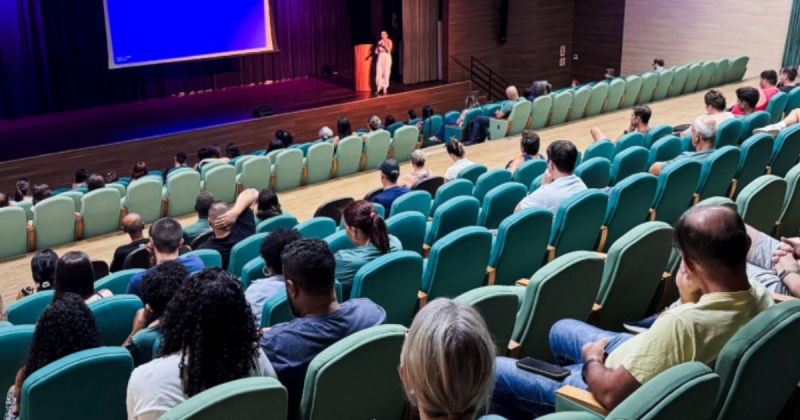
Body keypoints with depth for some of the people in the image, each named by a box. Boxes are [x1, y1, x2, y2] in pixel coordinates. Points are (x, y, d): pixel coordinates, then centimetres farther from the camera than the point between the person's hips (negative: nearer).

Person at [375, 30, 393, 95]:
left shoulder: (389, 41, -5)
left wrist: (384, 44, -23)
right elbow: (376, 51, 13)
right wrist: (376, 51, -10)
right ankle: (379, 88, 7)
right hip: (380, 58, 4)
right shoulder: (379, 42, 7)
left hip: (387, 58, -4)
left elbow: (389, 50, -18)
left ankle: (385, 88, 5)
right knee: (378, 72, -2)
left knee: (386, 73, -3)